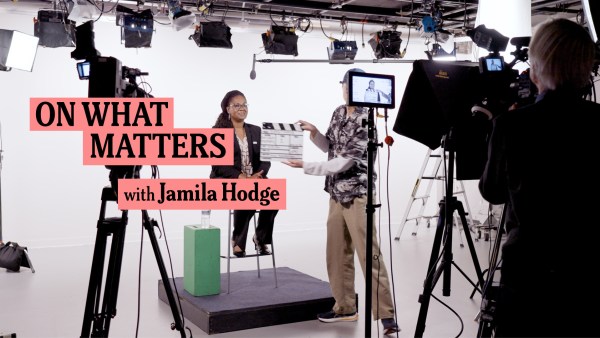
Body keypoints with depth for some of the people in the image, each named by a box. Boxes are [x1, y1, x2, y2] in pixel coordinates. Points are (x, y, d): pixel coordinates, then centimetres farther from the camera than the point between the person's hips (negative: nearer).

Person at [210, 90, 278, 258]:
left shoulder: (256, 131, 15)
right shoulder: (217, 131, 0)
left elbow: (265, 159, 7)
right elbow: (218, 163, -9)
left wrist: (257, 176, -14)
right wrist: (241, 177, -21)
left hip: (255, 179, 4)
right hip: (226, 180, -4)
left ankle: (261, 237, -4)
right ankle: (238, 240, -11)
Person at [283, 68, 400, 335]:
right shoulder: (338, 113, 10)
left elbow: (345, 162, -19)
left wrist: (305, 166, -17)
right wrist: (314, 133, 0)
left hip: (357, 195, -7)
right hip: (337, 193, 7)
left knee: (369, 254, -8)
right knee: (336, 253, 10)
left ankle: (386, 314, -3)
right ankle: (345, 307, 22)